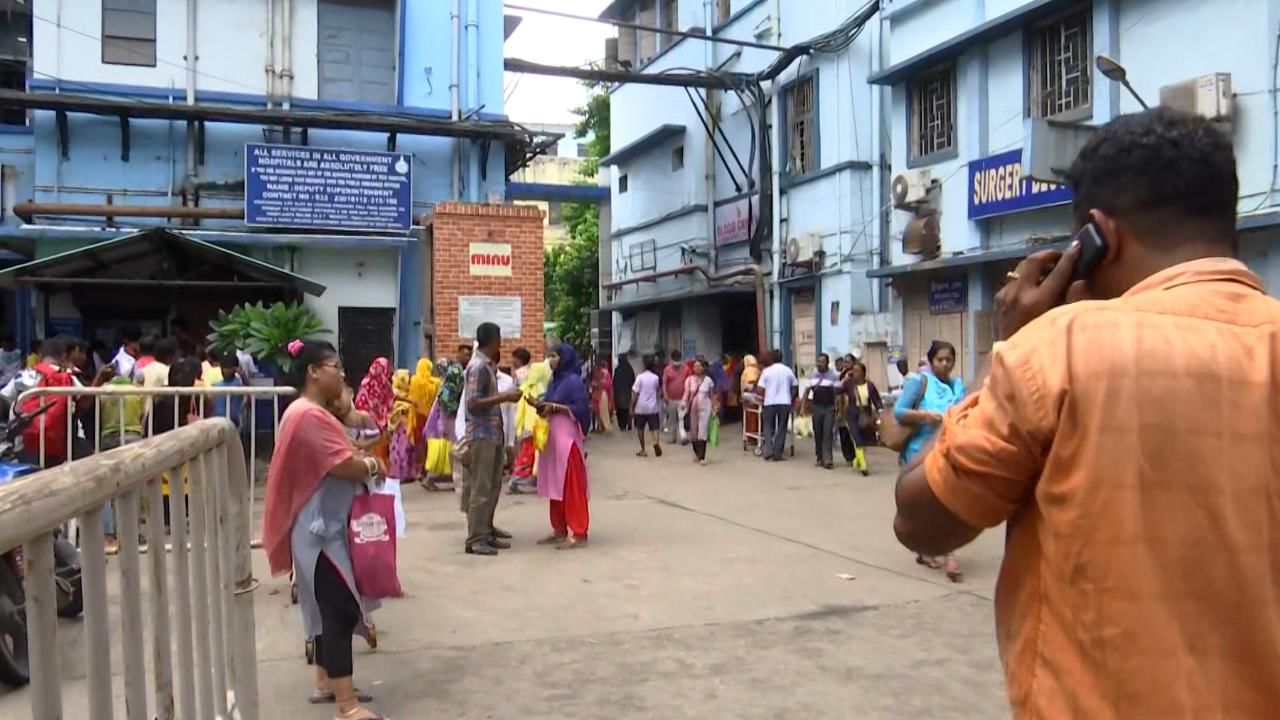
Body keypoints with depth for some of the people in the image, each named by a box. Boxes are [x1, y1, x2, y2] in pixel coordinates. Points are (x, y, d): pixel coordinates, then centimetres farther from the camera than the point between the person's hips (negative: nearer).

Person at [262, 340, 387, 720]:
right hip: (321, 528, -11)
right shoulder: (308, 415, -21)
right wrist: (374, 464, -6)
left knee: (330, 608, 18)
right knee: (342, 611, -10)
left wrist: (362, 459, 0)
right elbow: (347, 467, -25)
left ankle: (325, 683, 29)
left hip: (326, 525, 11)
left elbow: (337, 460, 18)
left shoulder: (312, 412, 14)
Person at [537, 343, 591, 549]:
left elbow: (581, 409, -17)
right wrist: (541, 406, 0)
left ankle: (579, 533, -4)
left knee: (572, 486, -7)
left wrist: (554, 407, -17)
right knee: (556, 485, 11)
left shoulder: (573, 381, -10)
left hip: (567, 438, -9)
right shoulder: (555, 380, 15)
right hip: (552, 437, 9)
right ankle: (559, 529, 19)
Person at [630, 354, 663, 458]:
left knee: (640, 429, 12)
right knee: (655, 428, 3)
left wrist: (631, 408, -4)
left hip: (641, 407, -2)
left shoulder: (640, 377, -8)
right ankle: (656, 441, -27)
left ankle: (643, 450, 13)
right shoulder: (656, 378, 2)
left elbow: (635, 394, -9)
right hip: (653, 407, 2)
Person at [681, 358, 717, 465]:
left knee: (702, 432, -9)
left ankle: (702, 457, -10)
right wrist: (683, 402, -27)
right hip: (693, 408, 2)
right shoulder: (689, 380, 1)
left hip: (705, 409, -2)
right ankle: (697, 453, 28)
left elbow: (712, 396, 7)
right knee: (693, 432, 8)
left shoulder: (708, 380, 1)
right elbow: (686, 394, -8)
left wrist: (714, 409, 5)